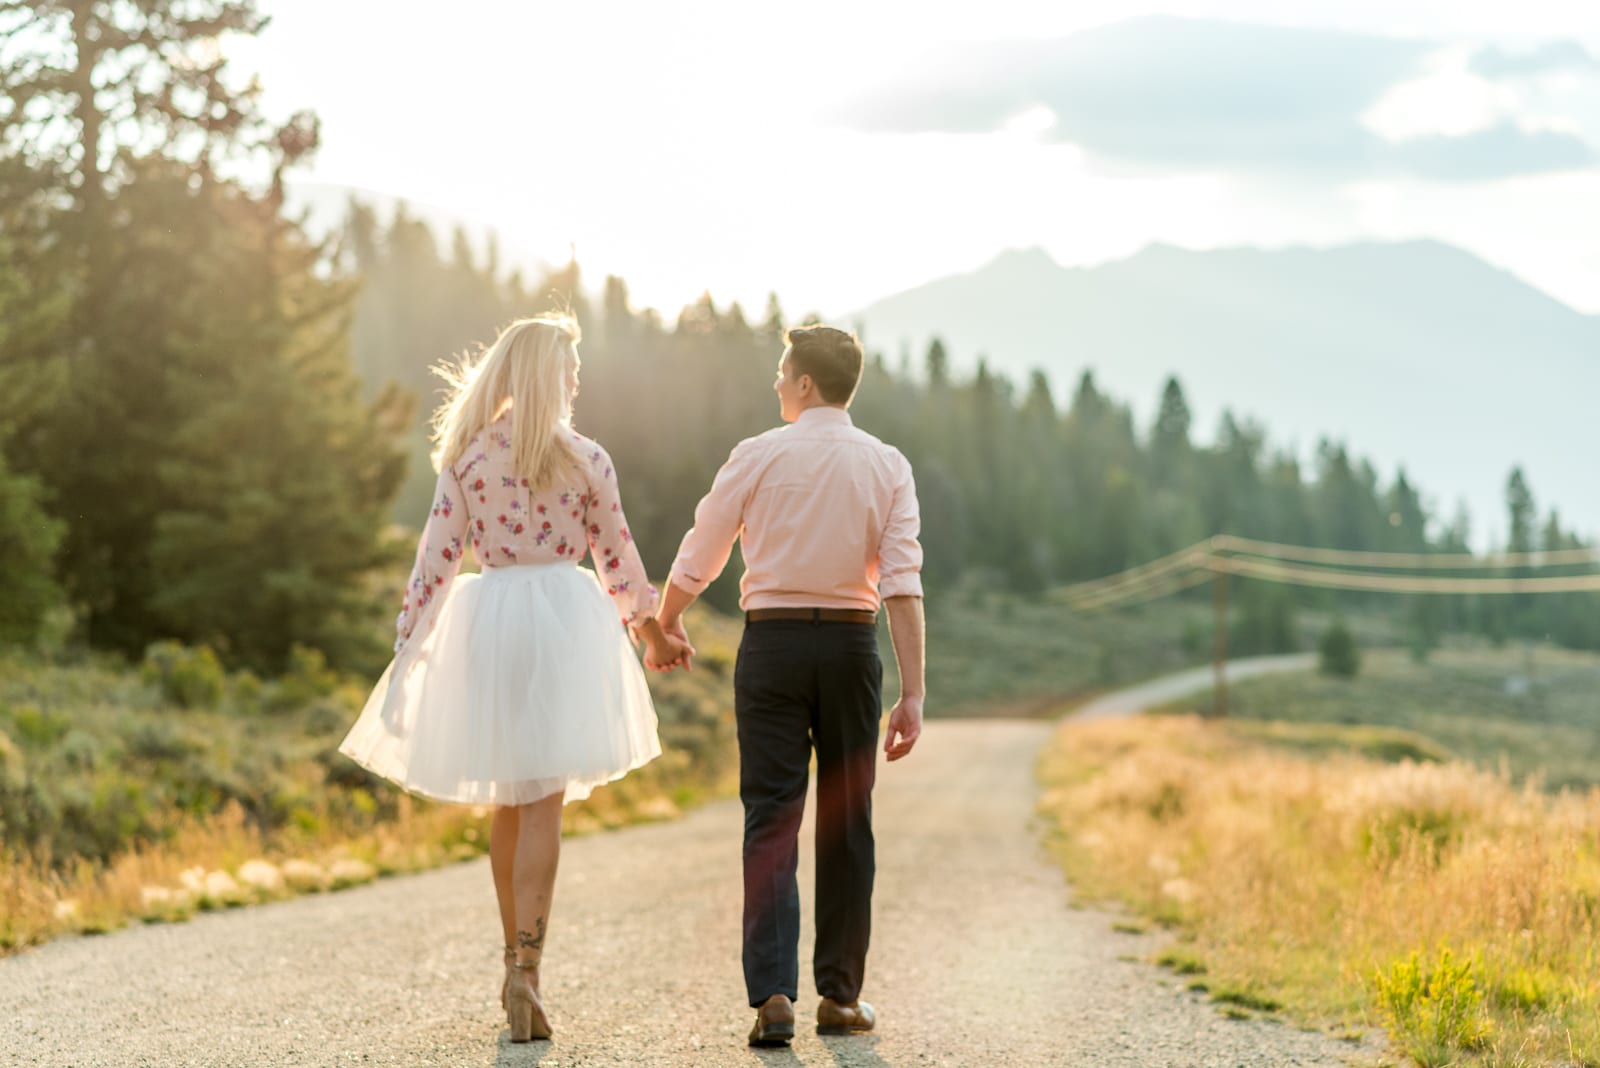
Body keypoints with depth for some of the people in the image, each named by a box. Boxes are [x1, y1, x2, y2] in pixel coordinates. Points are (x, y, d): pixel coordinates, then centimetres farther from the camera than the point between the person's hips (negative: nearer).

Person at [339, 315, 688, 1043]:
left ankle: (517, 964, 23)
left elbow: (435, 562, -2)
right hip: (564, 620, -2)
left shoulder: (466, 459, 1)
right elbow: (617, 559, 7)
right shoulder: (586, 460, -1)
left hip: (488, 625, 2)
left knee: (507, 800, 16)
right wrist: (650, 629, 23)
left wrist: (406, 649, 2)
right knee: (543, 804, -4)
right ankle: (526, 970, -16)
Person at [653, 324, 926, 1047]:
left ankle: (773, 994, -13)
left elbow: (697, 560, 5)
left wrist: (665, 626, 24)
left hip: (773, 642, -1)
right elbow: (902, 581, -5)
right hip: (851, 643, 2)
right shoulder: (887, 466, 3)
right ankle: (840, 995, 14)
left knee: (771, 820, -2)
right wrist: (912, 692, -6)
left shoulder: (758, 456, -1)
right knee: (846, 823, 10)